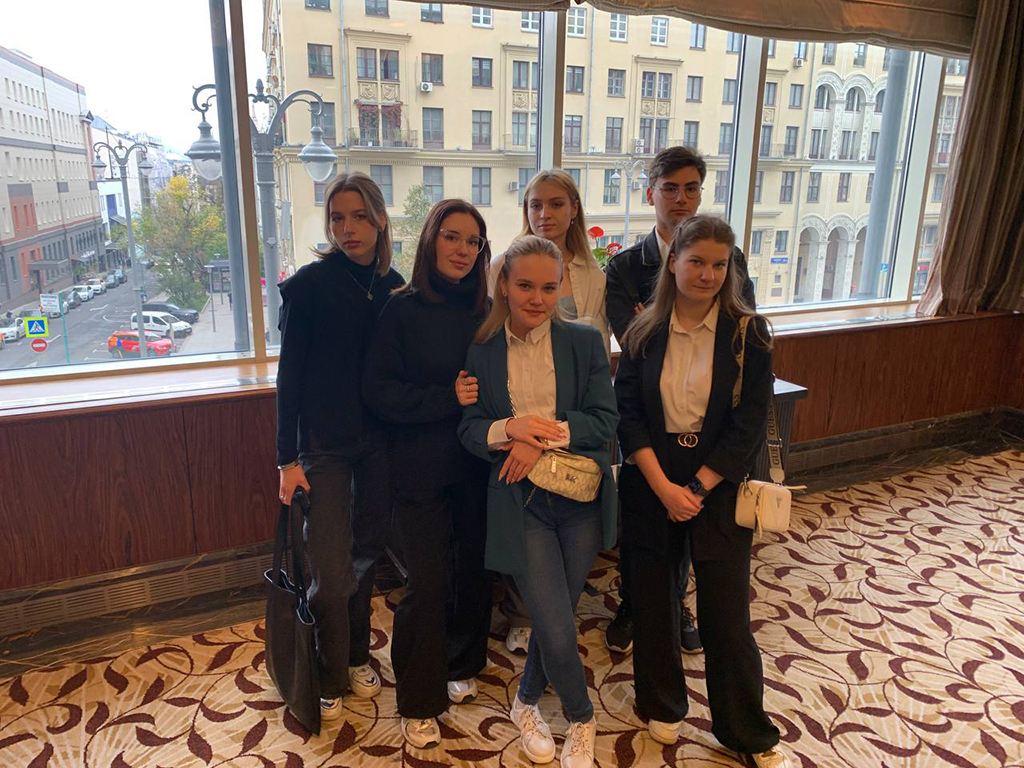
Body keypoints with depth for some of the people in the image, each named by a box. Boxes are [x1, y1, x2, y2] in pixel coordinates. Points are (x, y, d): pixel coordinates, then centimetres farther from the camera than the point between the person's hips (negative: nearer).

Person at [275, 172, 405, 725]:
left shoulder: (393, 286, 3)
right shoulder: (309, 285, -9)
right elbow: (290, 375, -7)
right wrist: (287, 458, -9)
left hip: (380, 439, 4)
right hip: (325, 444, -4)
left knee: (366, 552, 16)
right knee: (331, 570, -2)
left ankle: (357, 656, 37)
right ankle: (329, 678, 21)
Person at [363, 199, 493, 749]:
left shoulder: (486, 311, 4)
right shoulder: (403, 309, -6)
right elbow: (377, 391, -10)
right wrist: (447, 398, -18)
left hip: (477, 462, 4)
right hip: (421, 466, -3)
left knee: (474, 569, 13)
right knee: (427, 581, 0)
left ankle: (462, 666, 38)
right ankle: (419, 701, 21)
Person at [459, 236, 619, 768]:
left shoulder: (585, 343, 0)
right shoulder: (480, 351, 0)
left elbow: (606, 421, -5)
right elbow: (469, 430, -2)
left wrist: (546, 435, -19)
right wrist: (510, 428, -22)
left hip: (580, 498, 2)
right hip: (521, 502, -1)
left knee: (555, 616, 12)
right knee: (557, 629, -4)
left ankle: (527, 703, 42)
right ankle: (581, 721, 27)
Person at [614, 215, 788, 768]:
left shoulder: (747, 334, -5)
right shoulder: (644, 333, 0)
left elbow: (749, 426, -8)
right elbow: (626, 413, -5)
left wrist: (696, 488, -14)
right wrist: (663, 487, -14)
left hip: (717, 486, -2)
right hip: (651, 485, 2)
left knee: (727, 612, 5)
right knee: (653, 598, 13)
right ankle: (662, 706, 38)